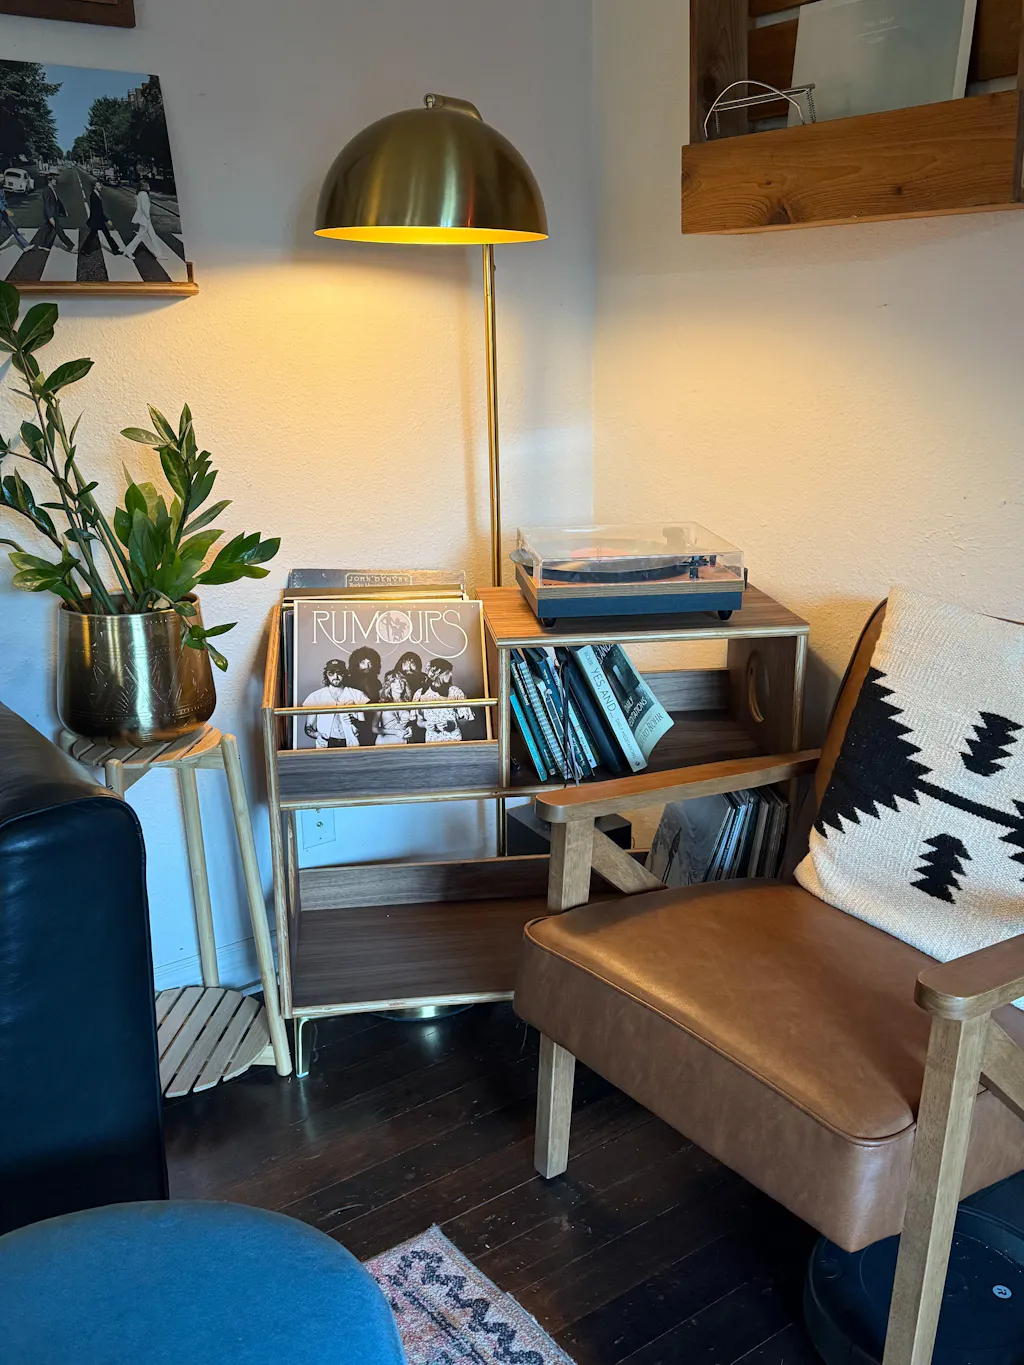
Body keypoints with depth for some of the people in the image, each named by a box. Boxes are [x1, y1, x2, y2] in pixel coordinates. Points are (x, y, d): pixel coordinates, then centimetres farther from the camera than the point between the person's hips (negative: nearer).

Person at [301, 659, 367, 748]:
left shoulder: (357, 695, 9)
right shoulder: (315, 697, 11)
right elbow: (308, 727, 13)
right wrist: (317, 734, -7)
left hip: (351, 745, 0)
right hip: (326, 745, 0)